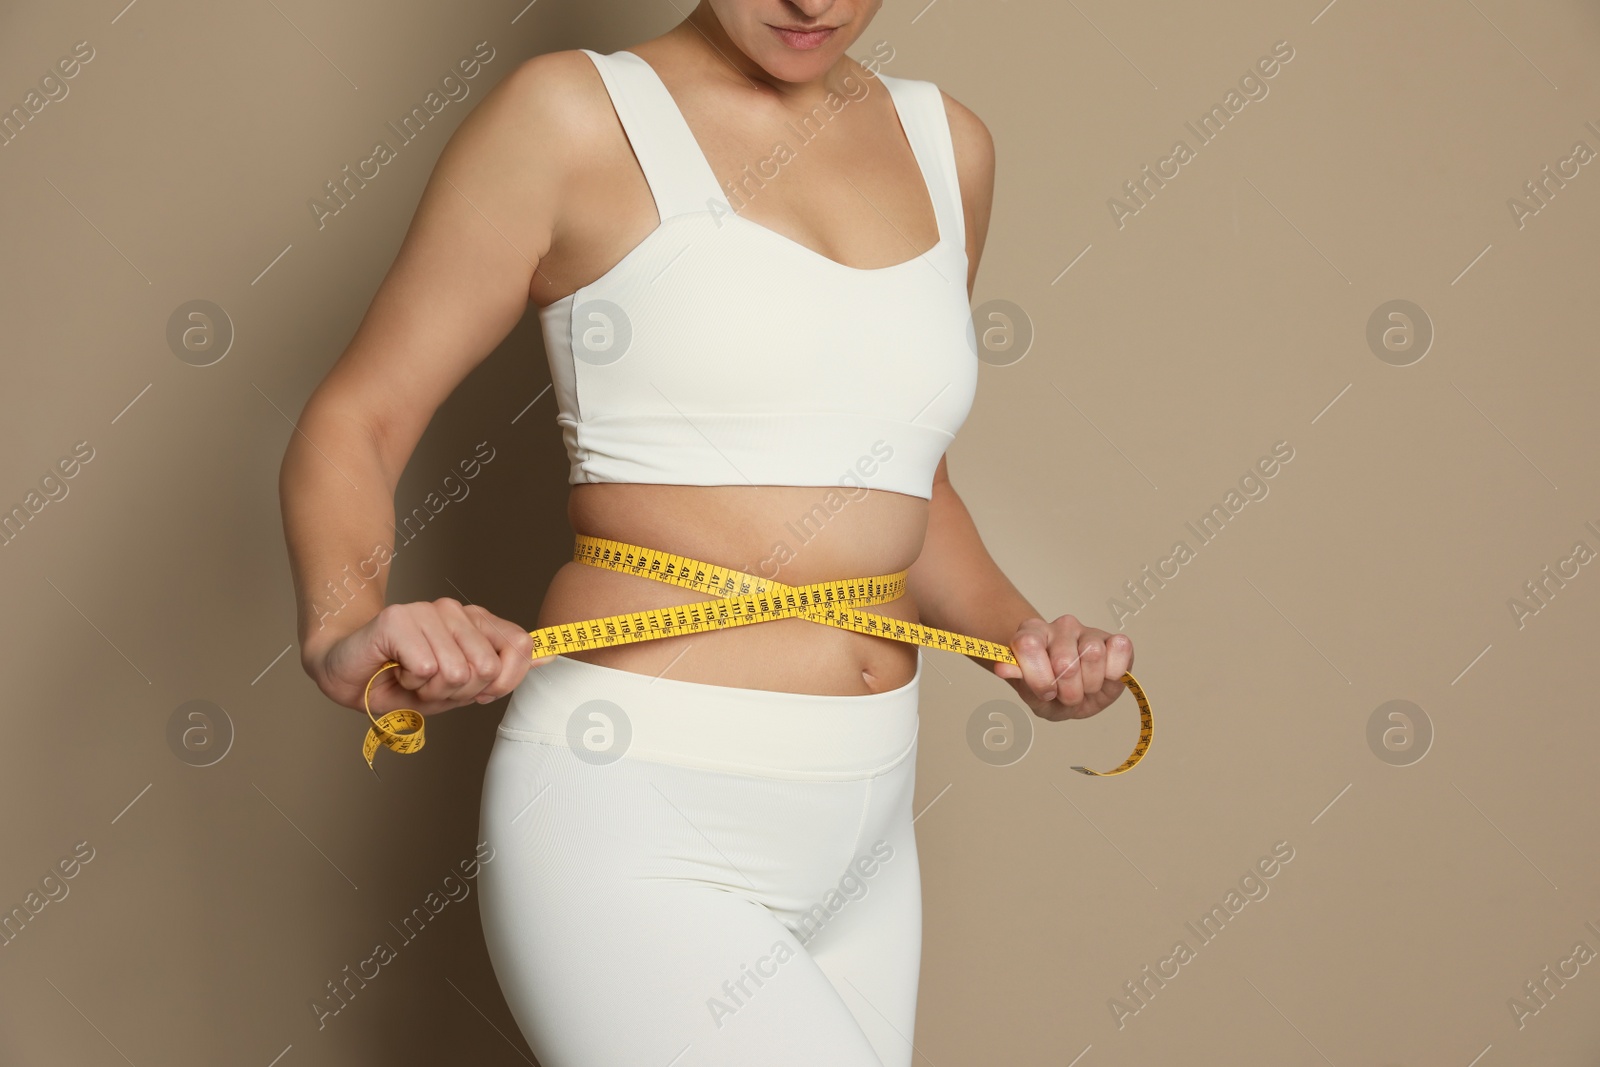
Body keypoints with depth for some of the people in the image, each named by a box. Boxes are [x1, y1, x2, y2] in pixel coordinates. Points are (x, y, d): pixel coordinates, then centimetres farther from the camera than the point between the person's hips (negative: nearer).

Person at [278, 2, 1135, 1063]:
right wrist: (348, 634, -22)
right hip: (634, 828, -6)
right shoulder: (573, 116, -5)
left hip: (865, 834, 7)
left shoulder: (948, 145, 10)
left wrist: (1023, 635, 4)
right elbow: (350, 428, -3)